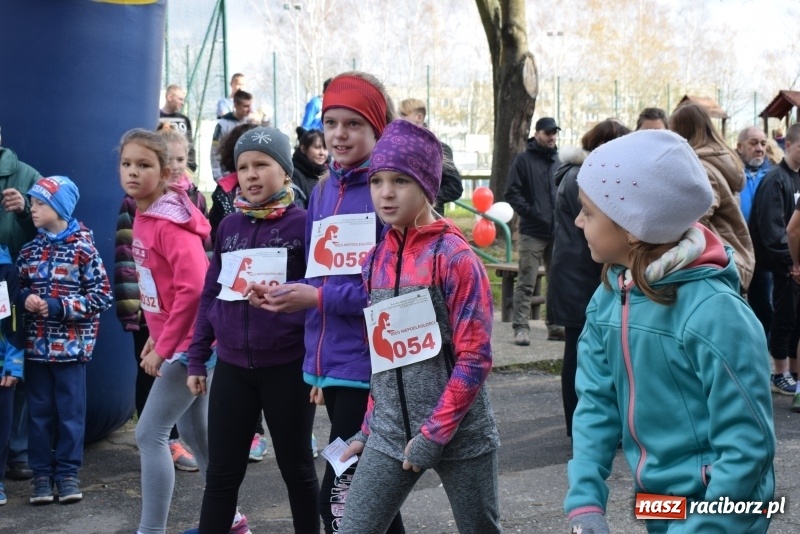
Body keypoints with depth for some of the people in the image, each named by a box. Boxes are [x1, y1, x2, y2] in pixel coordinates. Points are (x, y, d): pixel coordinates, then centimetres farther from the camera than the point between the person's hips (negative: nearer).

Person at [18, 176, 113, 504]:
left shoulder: (83, 247, -7)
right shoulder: (30, 249, 7)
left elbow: (103, 295, -9)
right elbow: (16, 287, 15)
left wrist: (59, 306, -16)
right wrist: (25, 299, -8)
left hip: (71, 345, -4)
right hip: (36, 345, 4)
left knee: (70, 411, 4)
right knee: (39, 411, 8)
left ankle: (67, 472, 15)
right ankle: (42, 473, 17)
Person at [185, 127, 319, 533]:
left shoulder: (304, 223, -6)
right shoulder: (229, 226, 7)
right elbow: (210, 294, 12)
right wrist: (196, 359, 10)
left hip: (288, 366, -4)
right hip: (232, 366, 4)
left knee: (296, 467, 11)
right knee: (221, 471, 7)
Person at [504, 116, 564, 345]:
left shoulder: (558, 161, 15)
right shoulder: (524, 160, -2)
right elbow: (512, 194, -7)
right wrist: (532, 213, -16)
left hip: (557, 232, 6)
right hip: (532, 233, -5)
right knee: (526, 283, -4)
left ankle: (555, 326, 18)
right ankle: (521, 327, -1)